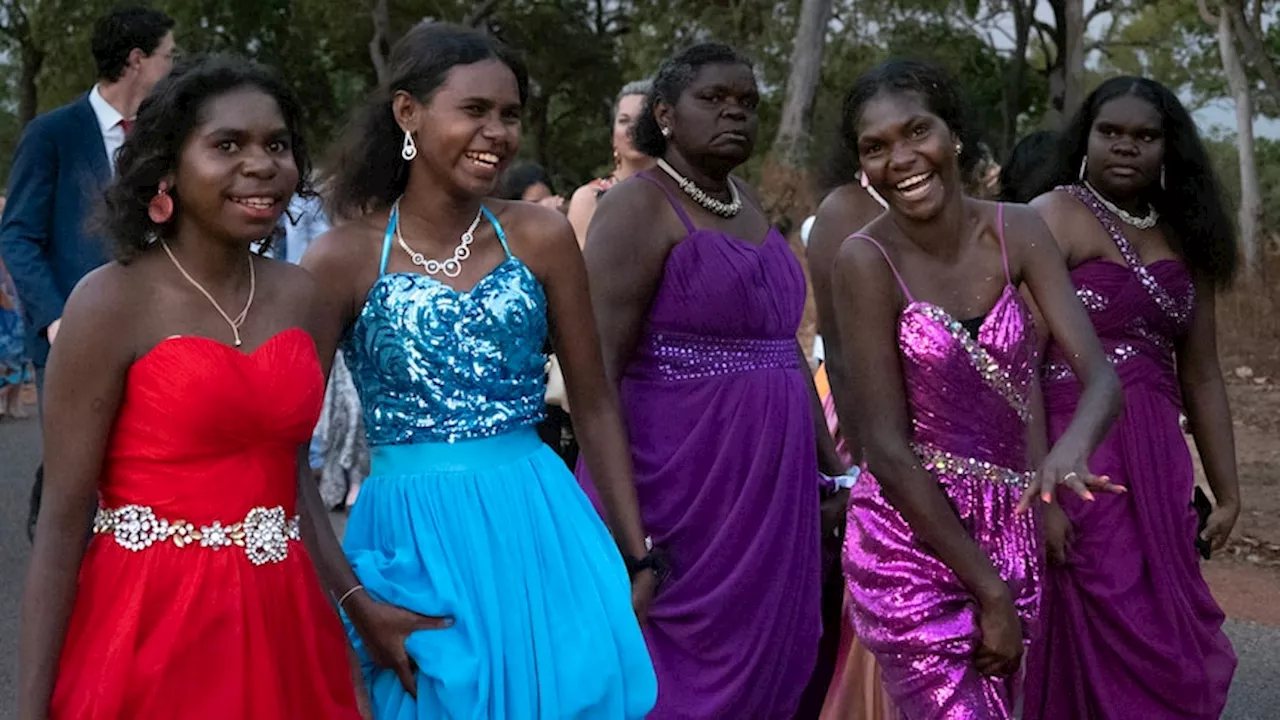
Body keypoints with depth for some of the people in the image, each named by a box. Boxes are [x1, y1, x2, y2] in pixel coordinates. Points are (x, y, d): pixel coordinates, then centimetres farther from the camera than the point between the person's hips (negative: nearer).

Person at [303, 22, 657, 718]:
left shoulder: (541, 237, 1)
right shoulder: (343, 257, -6)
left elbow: (595, 406, 7)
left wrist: (635, 557, 7)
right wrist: (347, 596, -9)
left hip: (540, 534, 2)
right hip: (413, 549, -2)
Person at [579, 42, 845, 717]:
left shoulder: (747, 205, 15)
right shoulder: (639, 205, -8)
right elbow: (594, 370, -16)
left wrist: (831, 469, 18)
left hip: (769, 490, 7)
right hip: (681, 490, -7)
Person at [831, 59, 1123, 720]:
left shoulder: (1018, 232, -4)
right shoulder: (866, 260, -16)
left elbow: (1100, 374, -10)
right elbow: (886, 448, -17)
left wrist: (1072, 446, -34)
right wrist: (989, 590, -15)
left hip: (1009, 533, 5)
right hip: (910, 541, -5)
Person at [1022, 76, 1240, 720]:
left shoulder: (1183, 239, 14)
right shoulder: (1053, 219, -6)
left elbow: (1200, 376, 19)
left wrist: (1226, 492, 17)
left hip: (1159, 462, 6)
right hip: (1074, 456, -6)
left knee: (1168, 646, 8)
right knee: (1099, 651, -3)